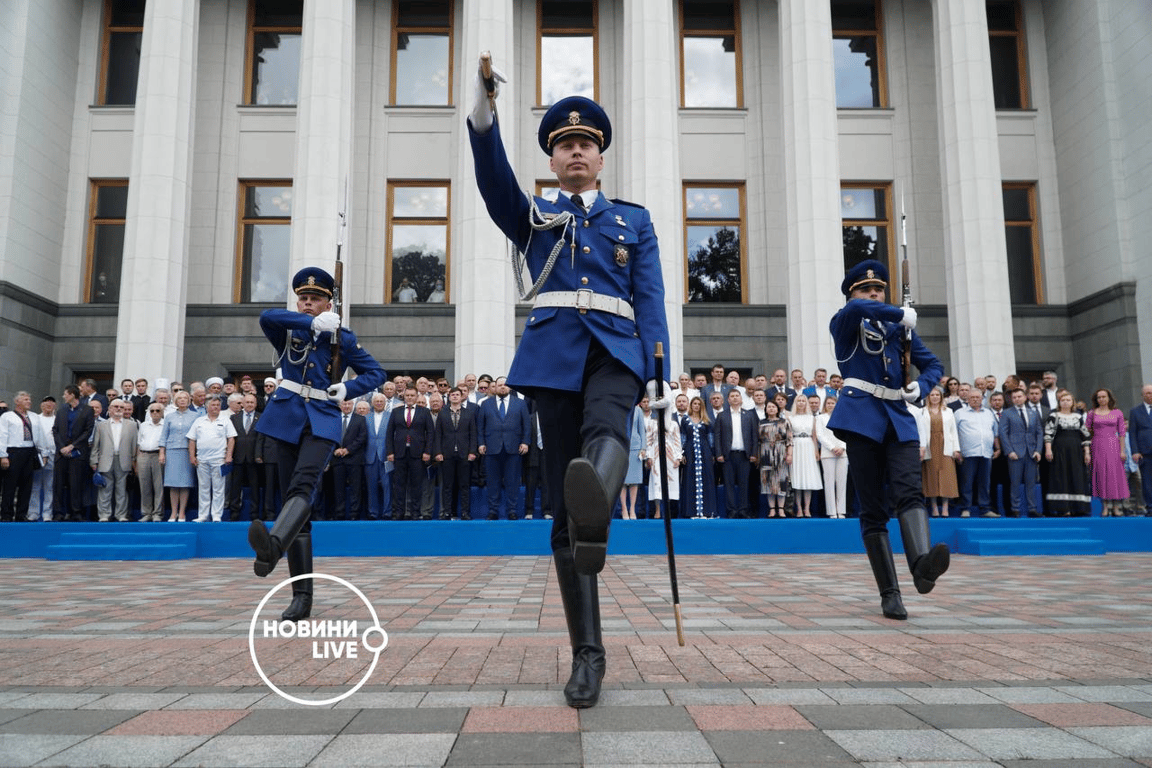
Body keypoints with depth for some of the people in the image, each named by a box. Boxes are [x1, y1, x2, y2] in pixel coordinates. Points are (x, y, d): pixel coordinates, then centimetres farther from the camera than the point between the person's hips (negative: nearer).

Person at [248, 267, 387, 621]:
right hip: (288, 420, 2)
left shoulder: (342, 338, 7)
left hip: (321, 422, -2)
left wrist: (347, 389, -8)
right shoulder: (287, 331, 11)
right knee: (292, 497, 0)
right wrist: (313, 323, -19)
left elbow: (377, 372, 10)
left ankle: (272, 546, -56)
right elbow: (266, 316, -11)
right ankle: (302, 596, 3)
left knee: (302, 485, -29)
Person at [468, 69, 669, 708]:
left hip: (614, 352, 0)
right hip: (553, 357, 0)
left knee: (607, 429, -36)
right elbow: (493, 177, -1)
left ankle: (594, 522, -67)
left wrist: (658, 380, -3)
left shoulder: (634, 219, 21)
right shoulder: (530, 217, 21)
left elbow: (650, 302, 10)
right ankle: (587, 654, 0)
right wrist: (482, 116, -19)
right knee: (562, 510, -5)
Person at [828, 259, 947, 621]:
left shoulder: (900, 328, 17)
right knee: (872, 509, -2)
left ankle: (922, 564, -40)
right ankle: (889, 594, 1)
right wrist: (902, 313, -11)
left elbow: (933, 363, 21)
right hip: (861, 420, -3)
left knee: (909, 492, -20)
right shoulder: (844, 325, 4)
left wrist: (921, 385, 0)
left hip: (899, 420, 4)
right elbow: (856, 308, -20)